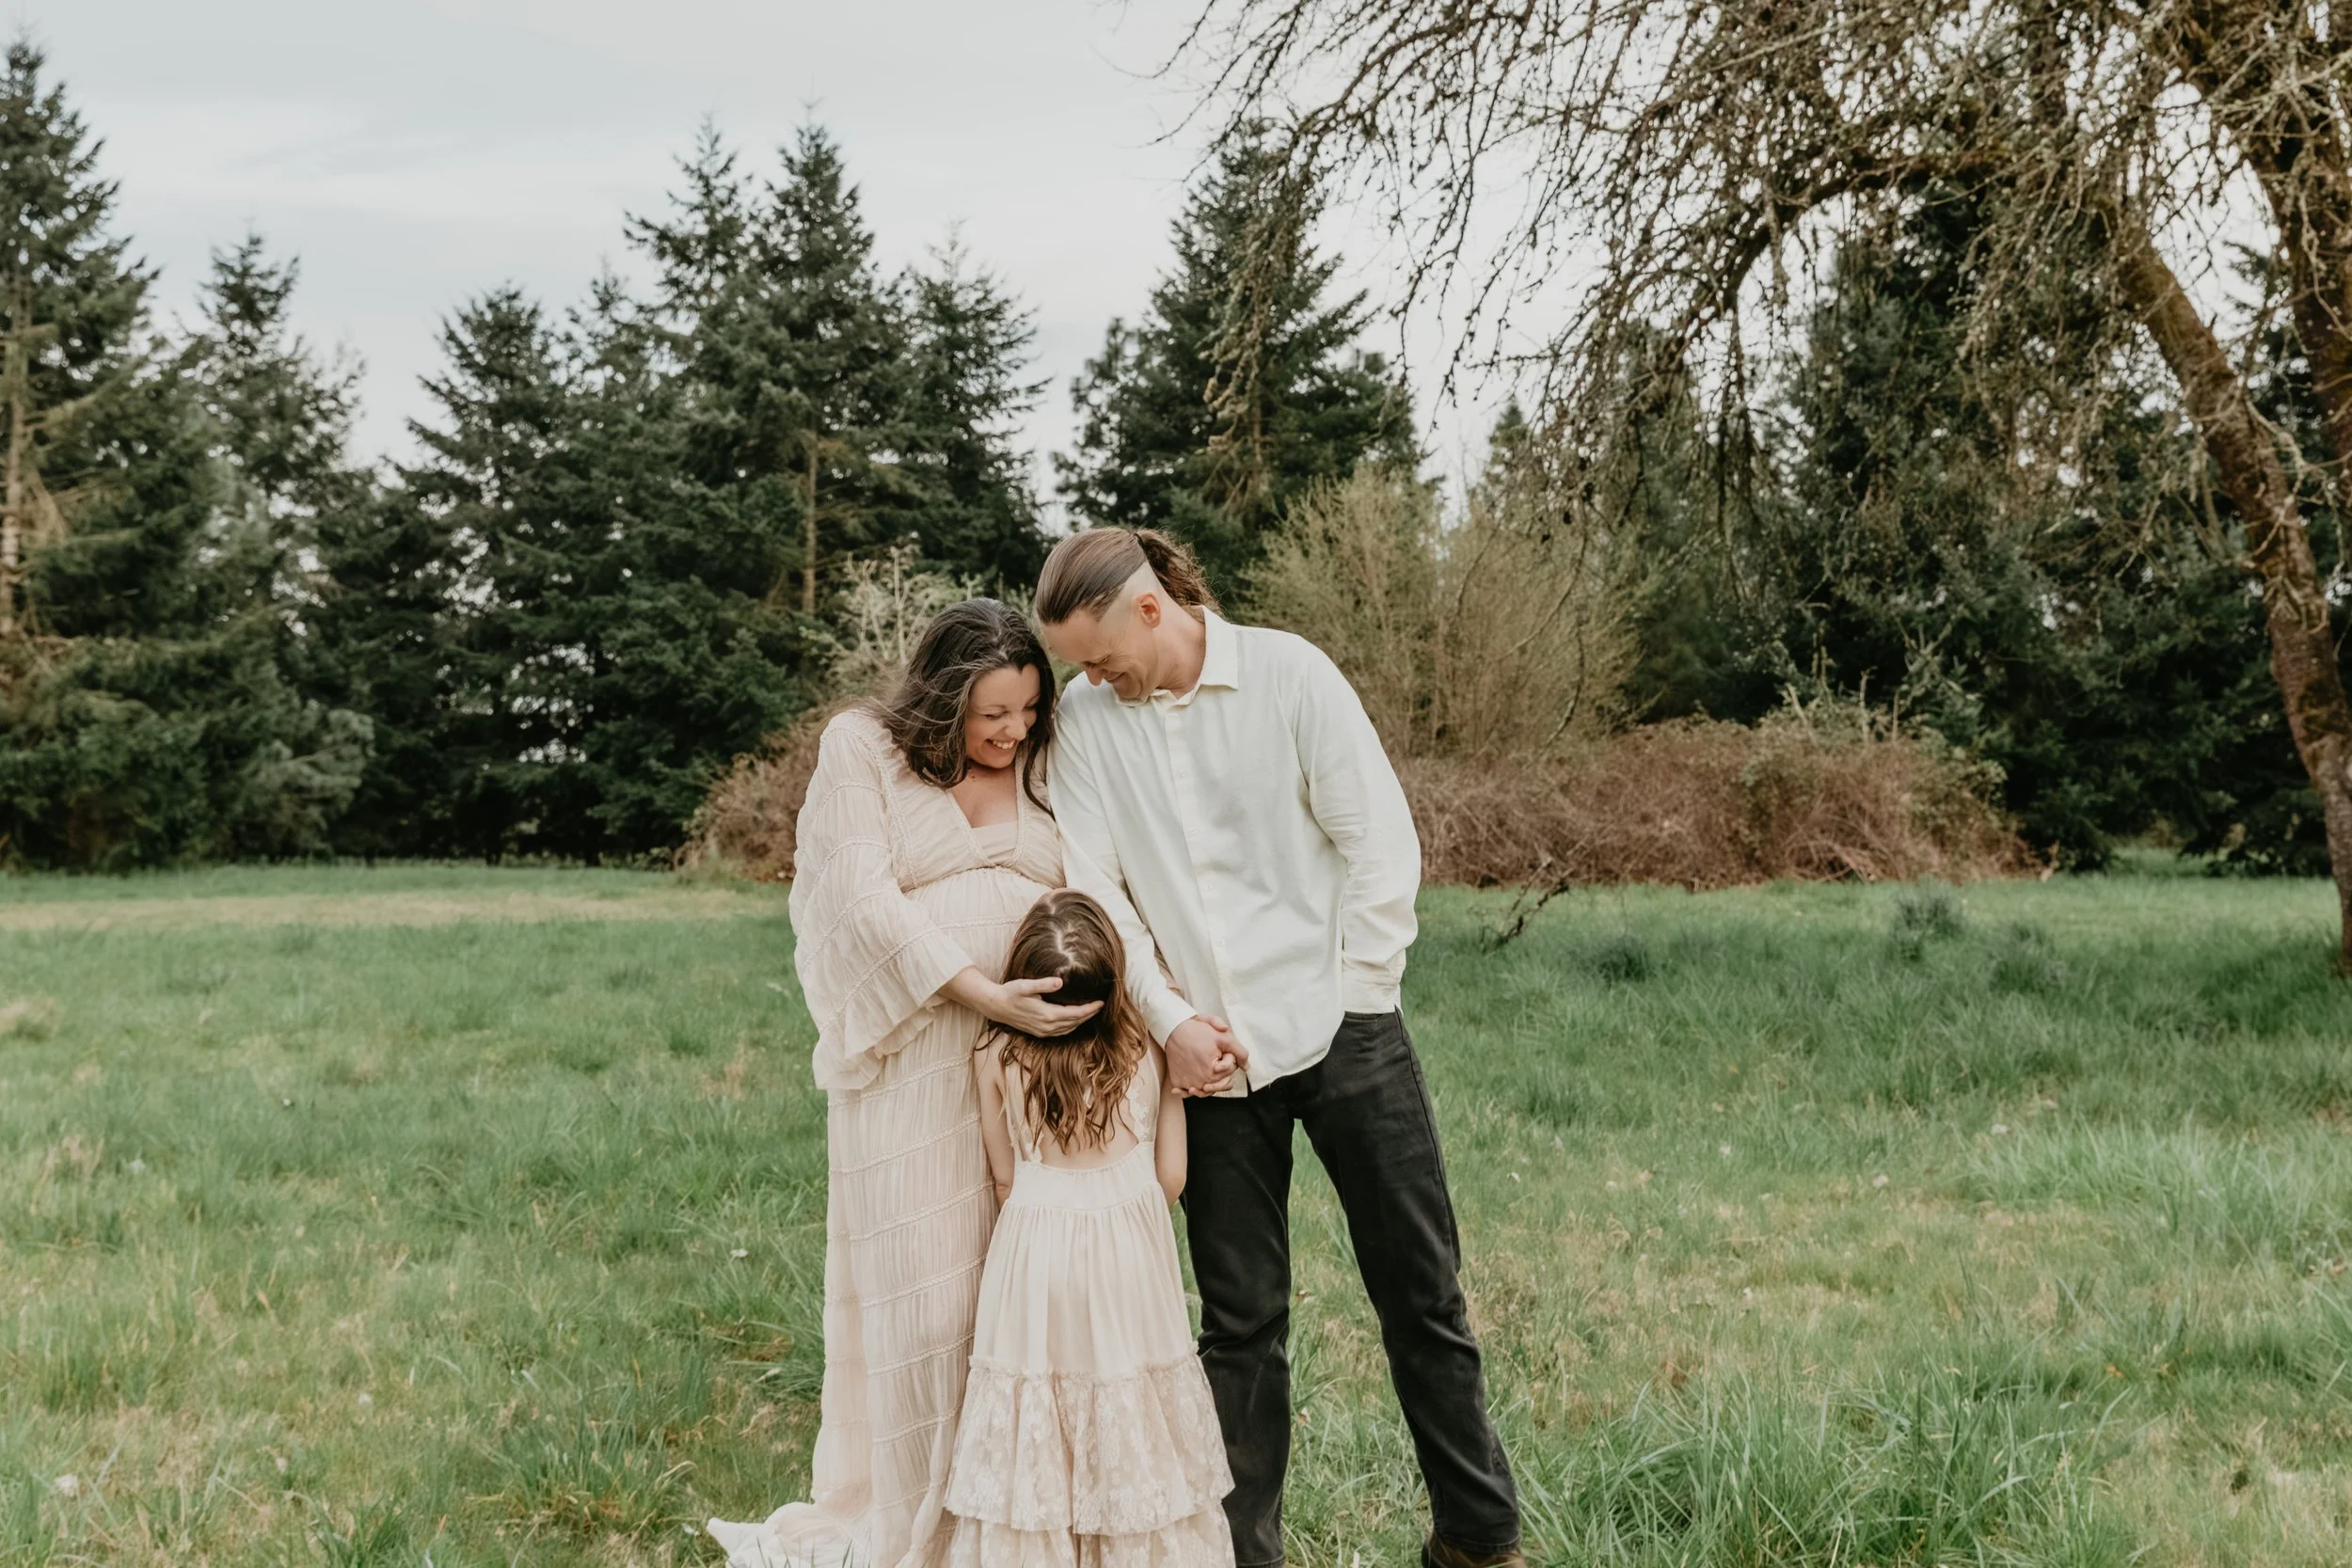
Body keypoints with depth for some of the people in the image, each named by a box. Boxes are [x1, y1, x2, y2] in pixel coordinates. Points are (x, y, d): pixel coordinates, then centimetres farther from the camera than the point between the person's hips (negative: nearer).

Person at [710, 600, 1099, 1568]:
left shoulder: (1044, 766, 13)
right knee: (921, 1294, 0)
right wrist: (985, 996, -19)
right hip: (915, 1061, -3)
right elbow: (868, 897, -9)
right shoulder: (863, 749, 2)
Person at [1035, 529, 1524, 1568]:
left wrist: (1354, 996, -5)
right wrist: (1170, 1020, -9)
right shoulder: (1085, 717, 3)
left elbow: (1380, 840, -5)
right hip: (1209, 1055, 2)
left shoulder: (1287, 674, -5)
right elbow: (1096, 888, 0)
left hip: (1341, 1035, -2)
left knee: (1422, 1294, 5)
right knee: (1239, 1320, 7)